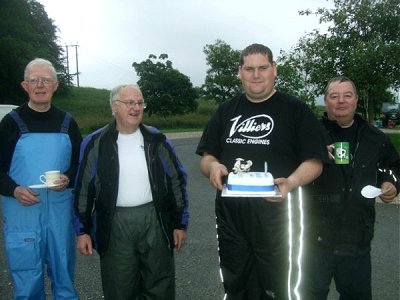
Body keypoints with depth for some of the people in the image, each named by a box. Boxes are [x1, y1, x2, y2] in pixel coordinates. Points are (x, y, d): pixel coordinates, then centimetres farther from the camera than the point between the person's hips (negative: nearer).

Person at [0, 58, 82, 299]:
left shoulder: (67, 122, 7)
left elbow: (80, 161, 12)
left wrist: (69, 179, -9)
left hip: (60, 208, 2)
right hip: (22, 209, -2)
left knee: (64, 272, 14)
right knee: (27, 280, 6)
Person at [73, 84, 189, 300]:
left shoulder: (156, 140, 3)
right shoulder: (95, 143, 0)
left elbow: (177, 180, 6)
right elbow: (83, 188, 3)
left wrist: (180, 223, 4)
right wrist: (82, 230, 2)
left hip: (154, 221, 1)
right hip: (114, 225, -1)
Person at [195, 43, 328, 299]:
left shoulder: (296, 110, -1)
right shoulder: (226, 111, 12)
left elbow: (314, 161, -4)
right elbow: (207, 156, 13)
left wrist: (291, 182, -23)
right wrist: (212, 166, -10)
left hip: (275, 214, -3)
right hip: (230, 214, 4)